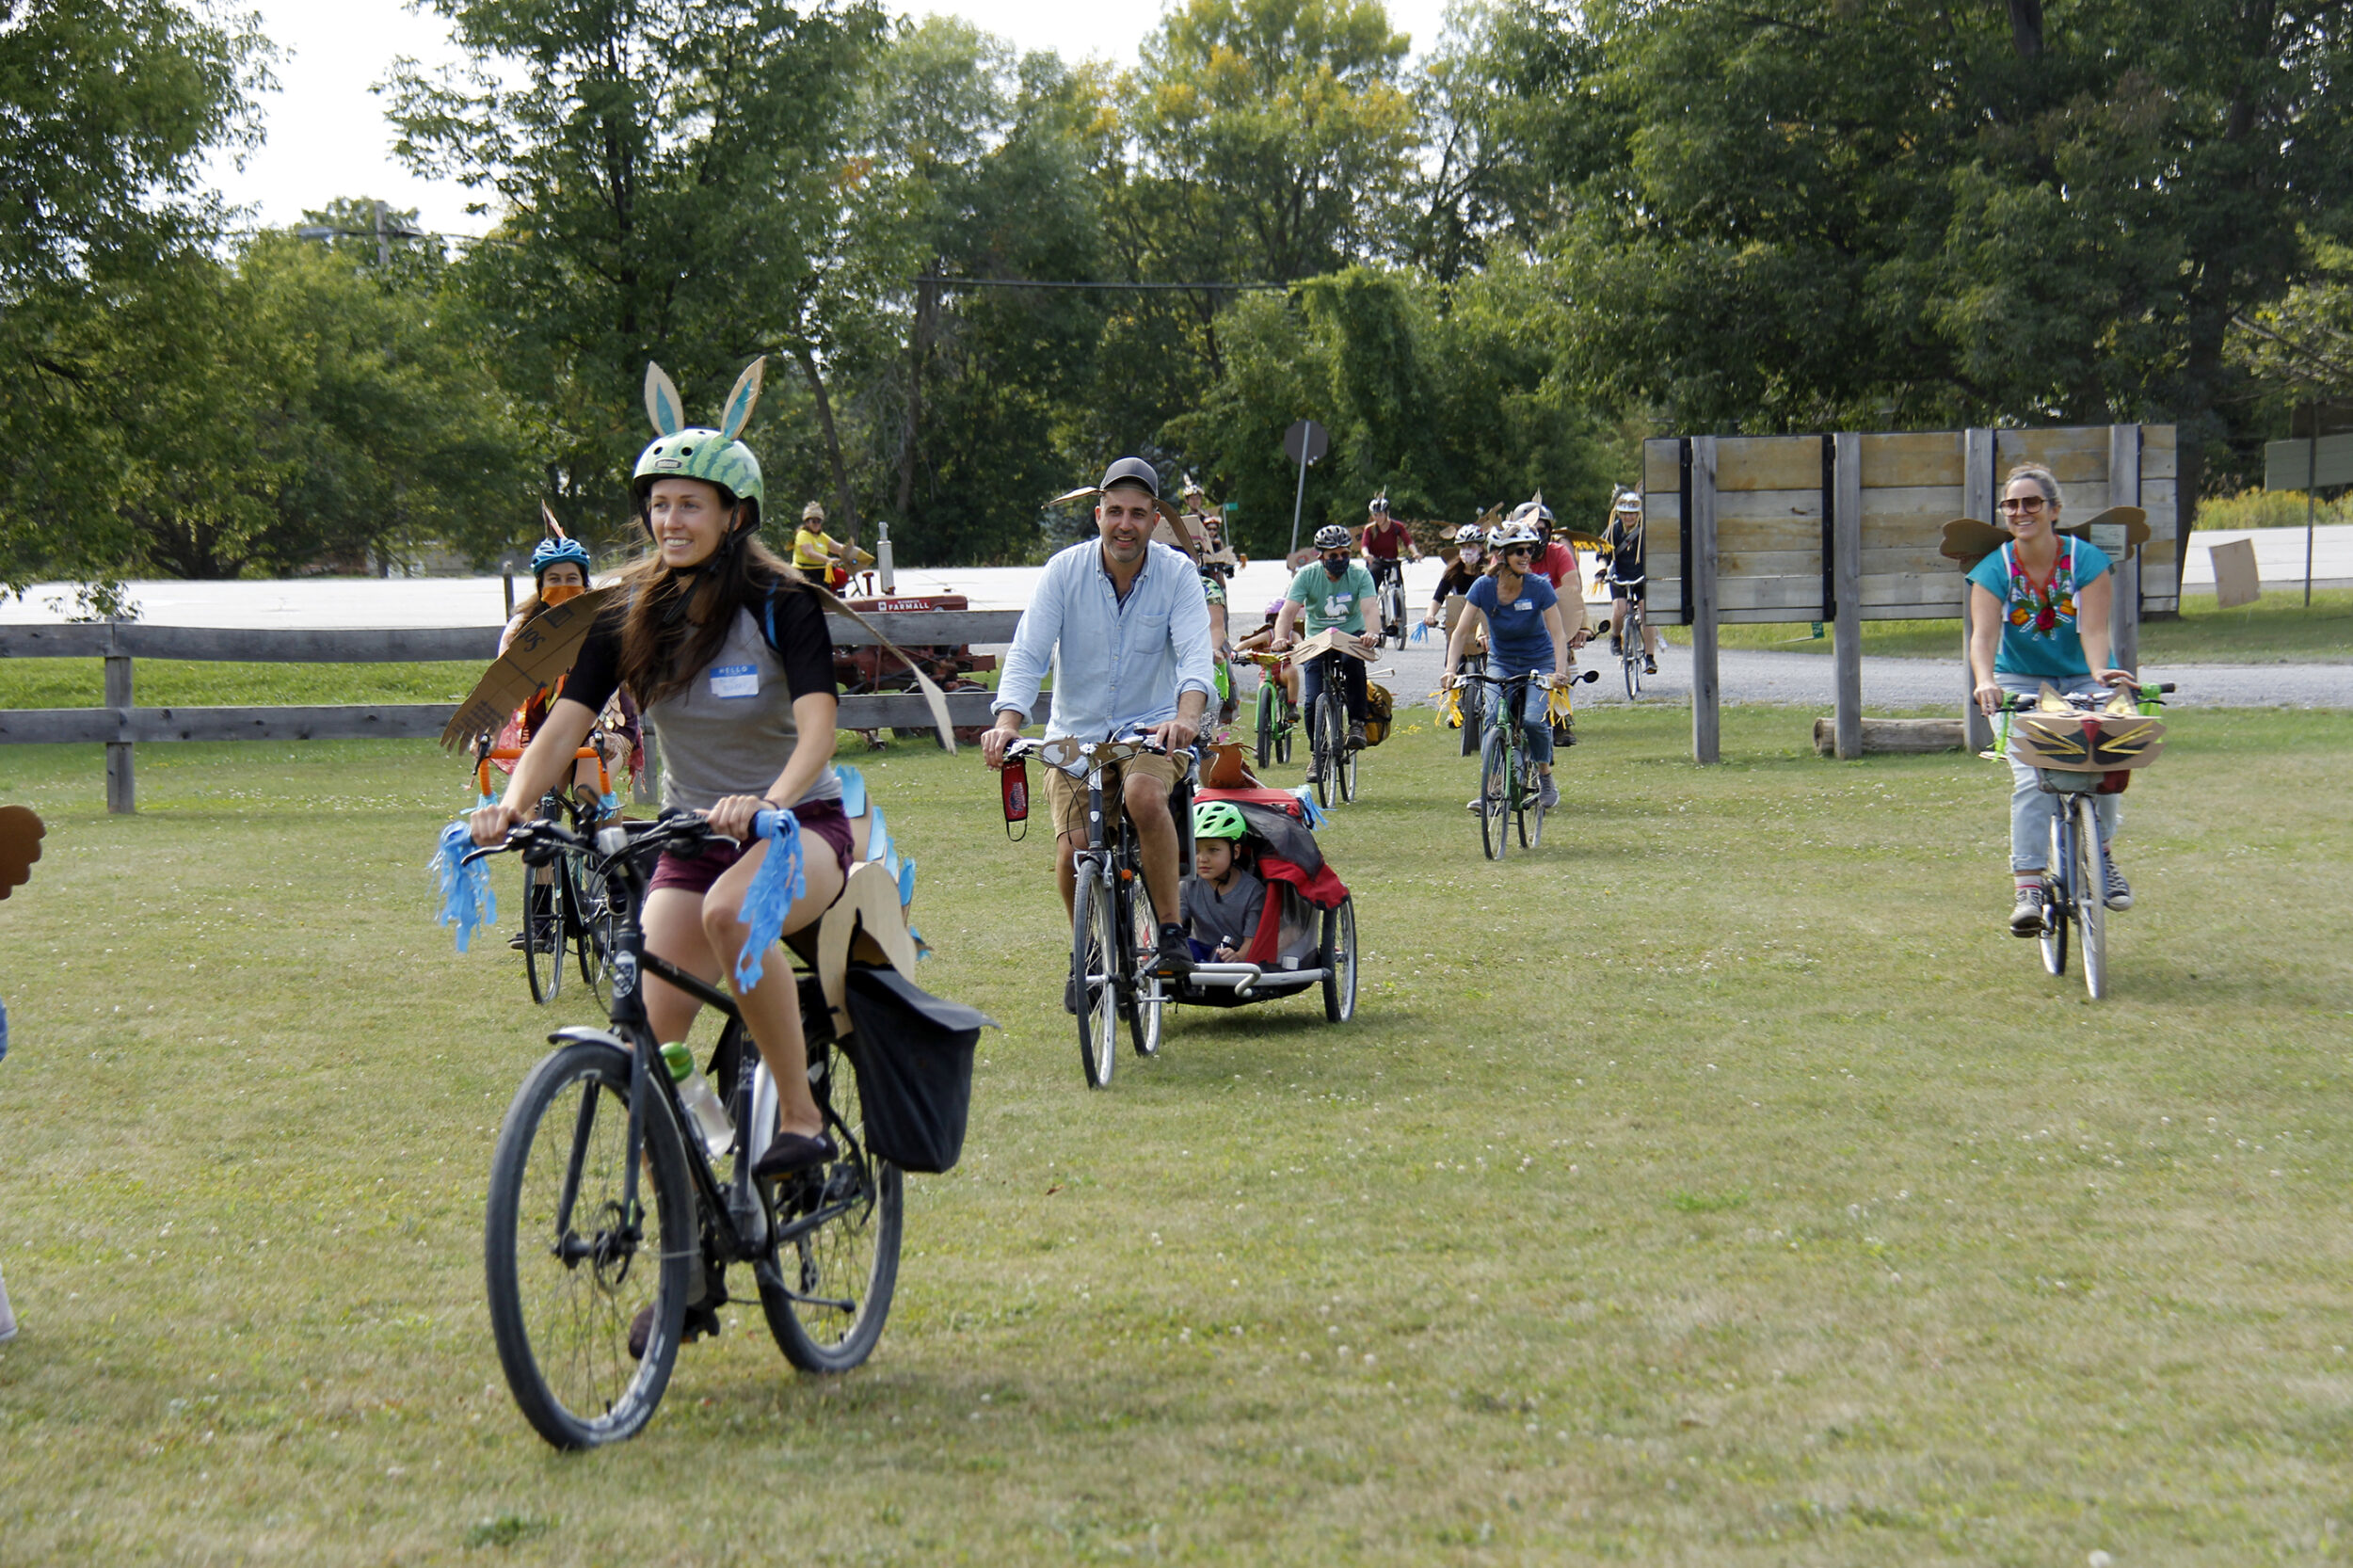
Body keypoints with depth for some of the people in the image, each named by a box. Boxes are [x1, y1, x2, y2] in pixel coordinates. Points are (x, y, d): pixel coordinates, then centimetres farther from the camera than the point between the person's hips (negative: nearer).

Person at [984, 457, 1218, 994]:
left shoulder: (1177, 573, -7)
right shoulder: (1065, 570, -7)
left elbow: (1195, 653, -19)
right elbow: (1027, 653, -13)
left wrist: (1187, 716, -40)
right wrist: (1007, 722, -31)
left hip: (1150, 728, -1)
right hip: (1076, 732, 1)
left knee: (1144, 796, -34)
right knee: (1073, 852, -17)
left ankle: (1172, 929, -18)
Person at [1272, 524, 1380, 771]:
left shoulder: (1359, 575, -12)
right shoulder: (1307, 575, -12)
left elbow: (1370, 609, -27)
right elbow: (1289, 611, -22)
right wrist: (1281, 637, -43)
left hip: (1351, 636, -1)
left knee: (1353, 661, -37)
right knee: (1314, 701, -13)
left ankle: (1357, 723, -21)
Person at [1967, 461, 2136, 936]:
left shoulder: (2086, 562, -9)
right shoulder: (1994, 571, -8)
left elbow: (2093, 628, -21)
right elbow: (1983, 635, -22)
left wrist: (2099, 672, -41)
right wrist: (1985, 681, -43)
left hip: (2081, 680, 0)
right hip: (2021, 683, 0)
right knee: (2030, 778, -21)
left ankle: (2100, 854, 7)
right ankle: (2027, 889, -25)